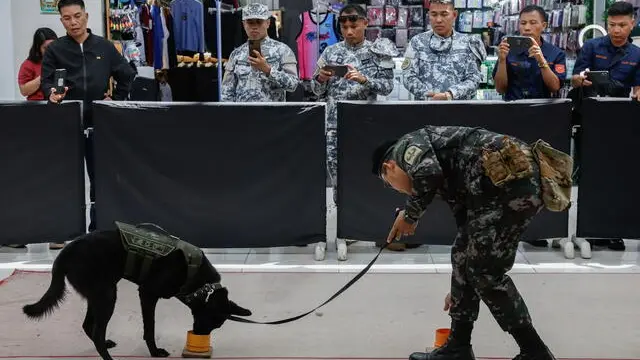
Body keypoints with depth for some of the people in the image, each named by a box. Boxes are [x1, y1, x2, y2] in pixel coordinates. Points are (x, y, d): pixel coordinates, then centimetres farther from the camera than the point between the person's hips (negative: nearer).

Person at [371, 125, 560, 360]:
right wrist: (458, 288, 44)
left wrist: (410, 214, 5)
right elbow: (469, 227, 36)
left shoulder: (407, 144, 10)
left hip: (511, 179, -10)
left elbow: (428, 173, -14)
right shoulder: (444, 178, 32)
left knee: (485, 269, -1)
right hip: (511, 182, 10)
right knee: (463, 257, 16)